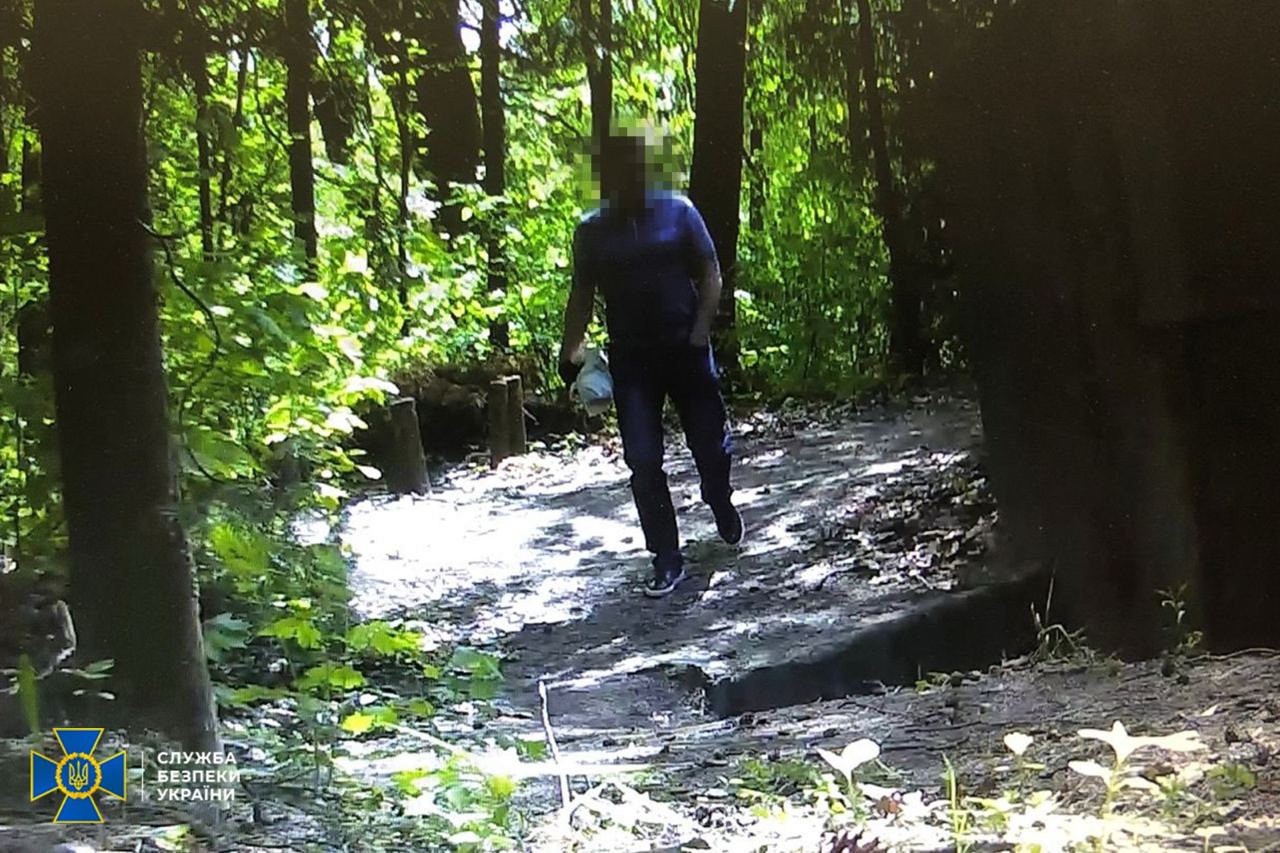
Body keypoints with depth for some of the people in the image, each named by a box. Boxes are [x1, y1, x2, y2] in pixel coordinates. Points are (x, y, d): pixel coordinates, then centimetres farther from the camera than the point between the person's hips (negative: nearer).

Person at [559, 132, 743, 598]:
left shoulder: (679, 212, -2)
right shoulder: (592, 229, 2)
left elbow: (710, 276, 0)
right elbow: (582, 295, 7)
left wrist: (699, 335, -11)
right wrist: (570, 352, -3)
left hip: (685, 349, -1)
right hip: (630, 358, 1)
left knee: (711, 445, 7)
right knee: (643, 462, -5)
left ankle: (722, 506, 41)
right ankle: (667, 560, 5)